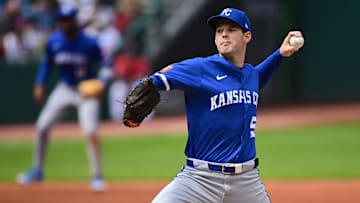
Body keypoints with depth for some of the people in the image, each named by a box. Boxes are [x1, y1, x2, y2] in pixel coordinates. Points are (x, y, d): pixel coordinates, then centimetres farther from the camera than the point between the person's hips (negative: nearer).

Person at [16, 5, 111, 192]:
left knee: (91, 132, -19)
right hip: (64, 89, 5)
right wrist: (39, 84, 0)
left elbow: (105, 64, -10)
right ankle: (37, 171, 23)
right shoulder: (54, 41, -8)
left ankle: (97, 177, -6)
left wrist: (101, 83, -25)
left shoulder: (89, 43, -19)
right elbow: (47, 62, 9)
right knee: (41, 127, 5)